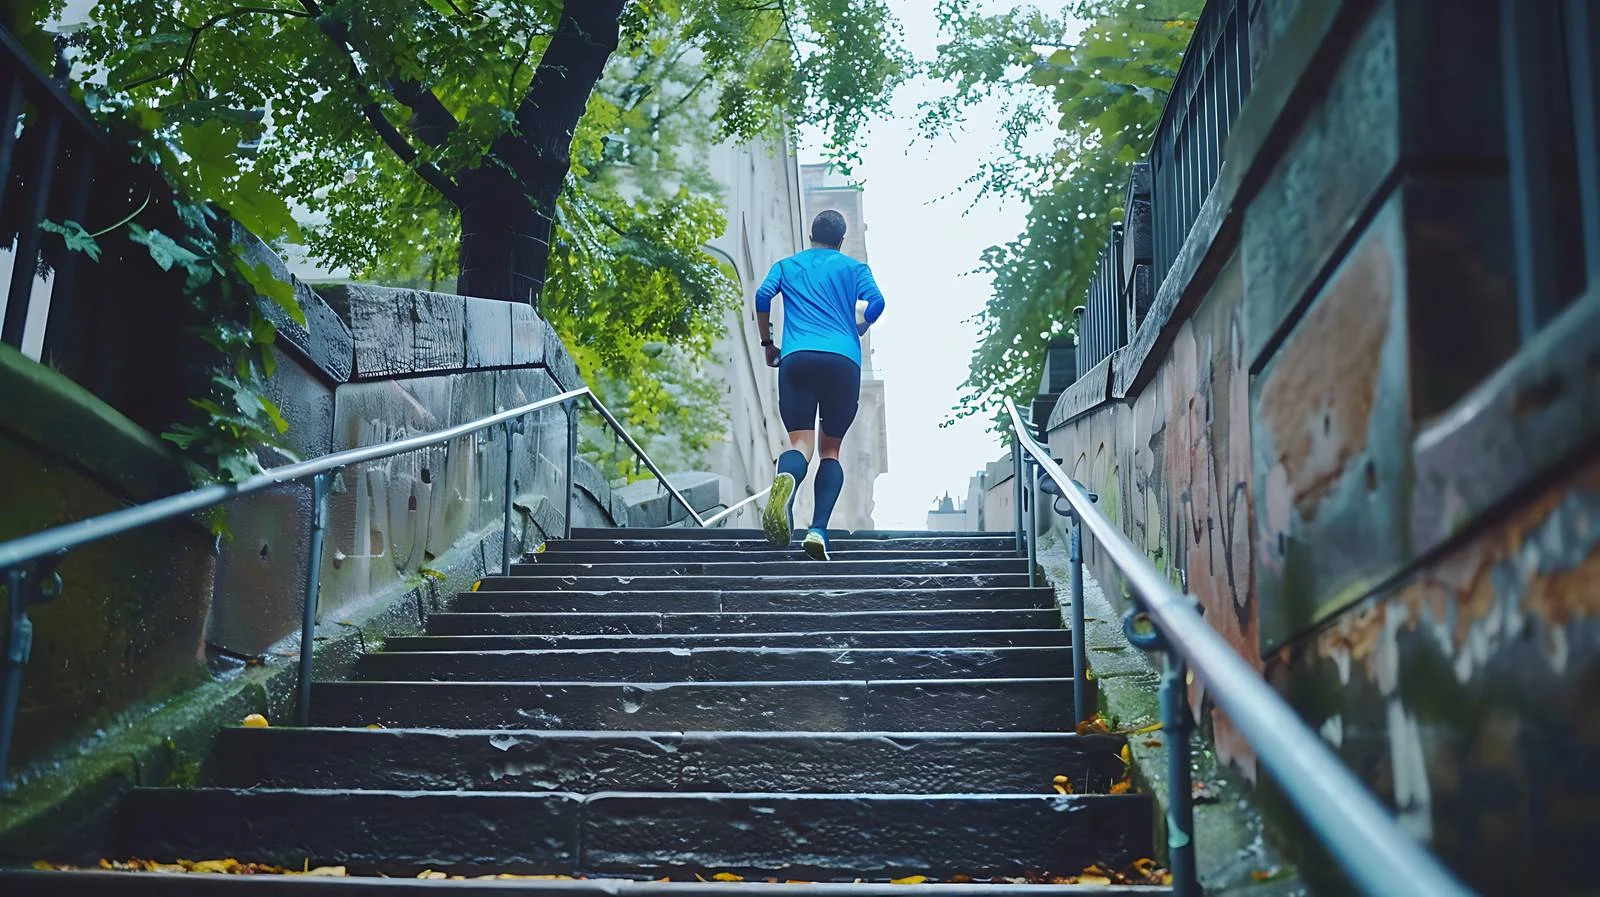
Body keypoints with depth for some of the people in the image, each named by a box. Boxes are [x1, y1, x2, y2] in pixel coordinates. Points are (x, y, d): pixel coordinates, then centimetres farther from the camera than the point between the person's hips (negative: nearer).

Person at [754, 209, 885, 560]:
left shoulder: (786, 265, 23)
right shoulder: (854, 267, 20)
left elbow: (763, 297, 6)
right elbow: (875, 301, 3)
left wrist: (767, 343, 18)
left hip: (796, 359, 0)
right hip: (843, 360, 0)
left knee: (801, 442, -9)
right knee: (831, 448, 10)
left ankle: (786, 480, -47)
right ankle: (818, 531, -8)